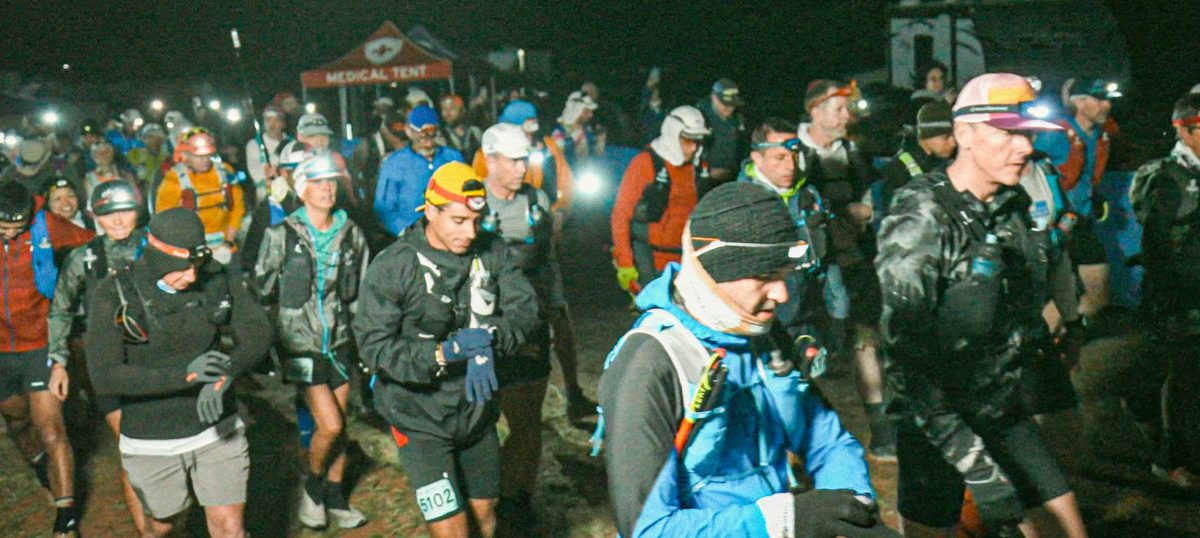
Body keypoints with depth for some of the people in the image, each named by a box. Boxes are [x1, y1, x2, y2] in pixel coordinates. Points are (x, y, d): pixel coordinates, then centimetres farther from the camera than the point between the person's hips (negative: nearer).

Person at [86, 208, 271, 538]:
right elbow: (104, 378, -22)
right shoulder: (113, 297, -16)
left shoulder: (220, 281, -8)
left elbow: (257, 332, -15)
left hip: (217, 431, 1)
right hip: (152, 441, -1)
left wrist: (225, 375, -35)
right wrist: (185, 374, -31)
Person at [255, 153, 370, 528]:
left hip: (339, 342, 4)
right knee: (330, 426, -11)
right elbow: (263, 292, -2)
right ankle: (312, 485, 16)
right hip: (301, 344, -4)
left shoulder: (351, 234, 2)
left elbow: (361, 292, 12)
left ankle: (335, 499, 26)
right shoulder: (282, 236, -8)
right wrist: (269, 343, -1)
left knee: (339, 426, 9)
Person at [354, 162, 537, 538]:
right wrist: (441, 353, -32)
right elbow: (374, 346, -19)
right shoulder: (391, 267, -15)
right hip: (420, 417, -4)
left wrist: (489, 341, -29)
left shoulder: (491, 251, -4)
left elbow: (524, 308, -9)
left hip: (476, 409, 4)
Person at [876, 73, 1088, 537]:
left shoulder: (1014, 206, 3)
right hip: (935, 415, -6)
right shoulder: (920, 217, -20)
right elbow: (906, 345, -26)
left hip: (1003, 408, 7)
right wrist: (961, 443, -30)